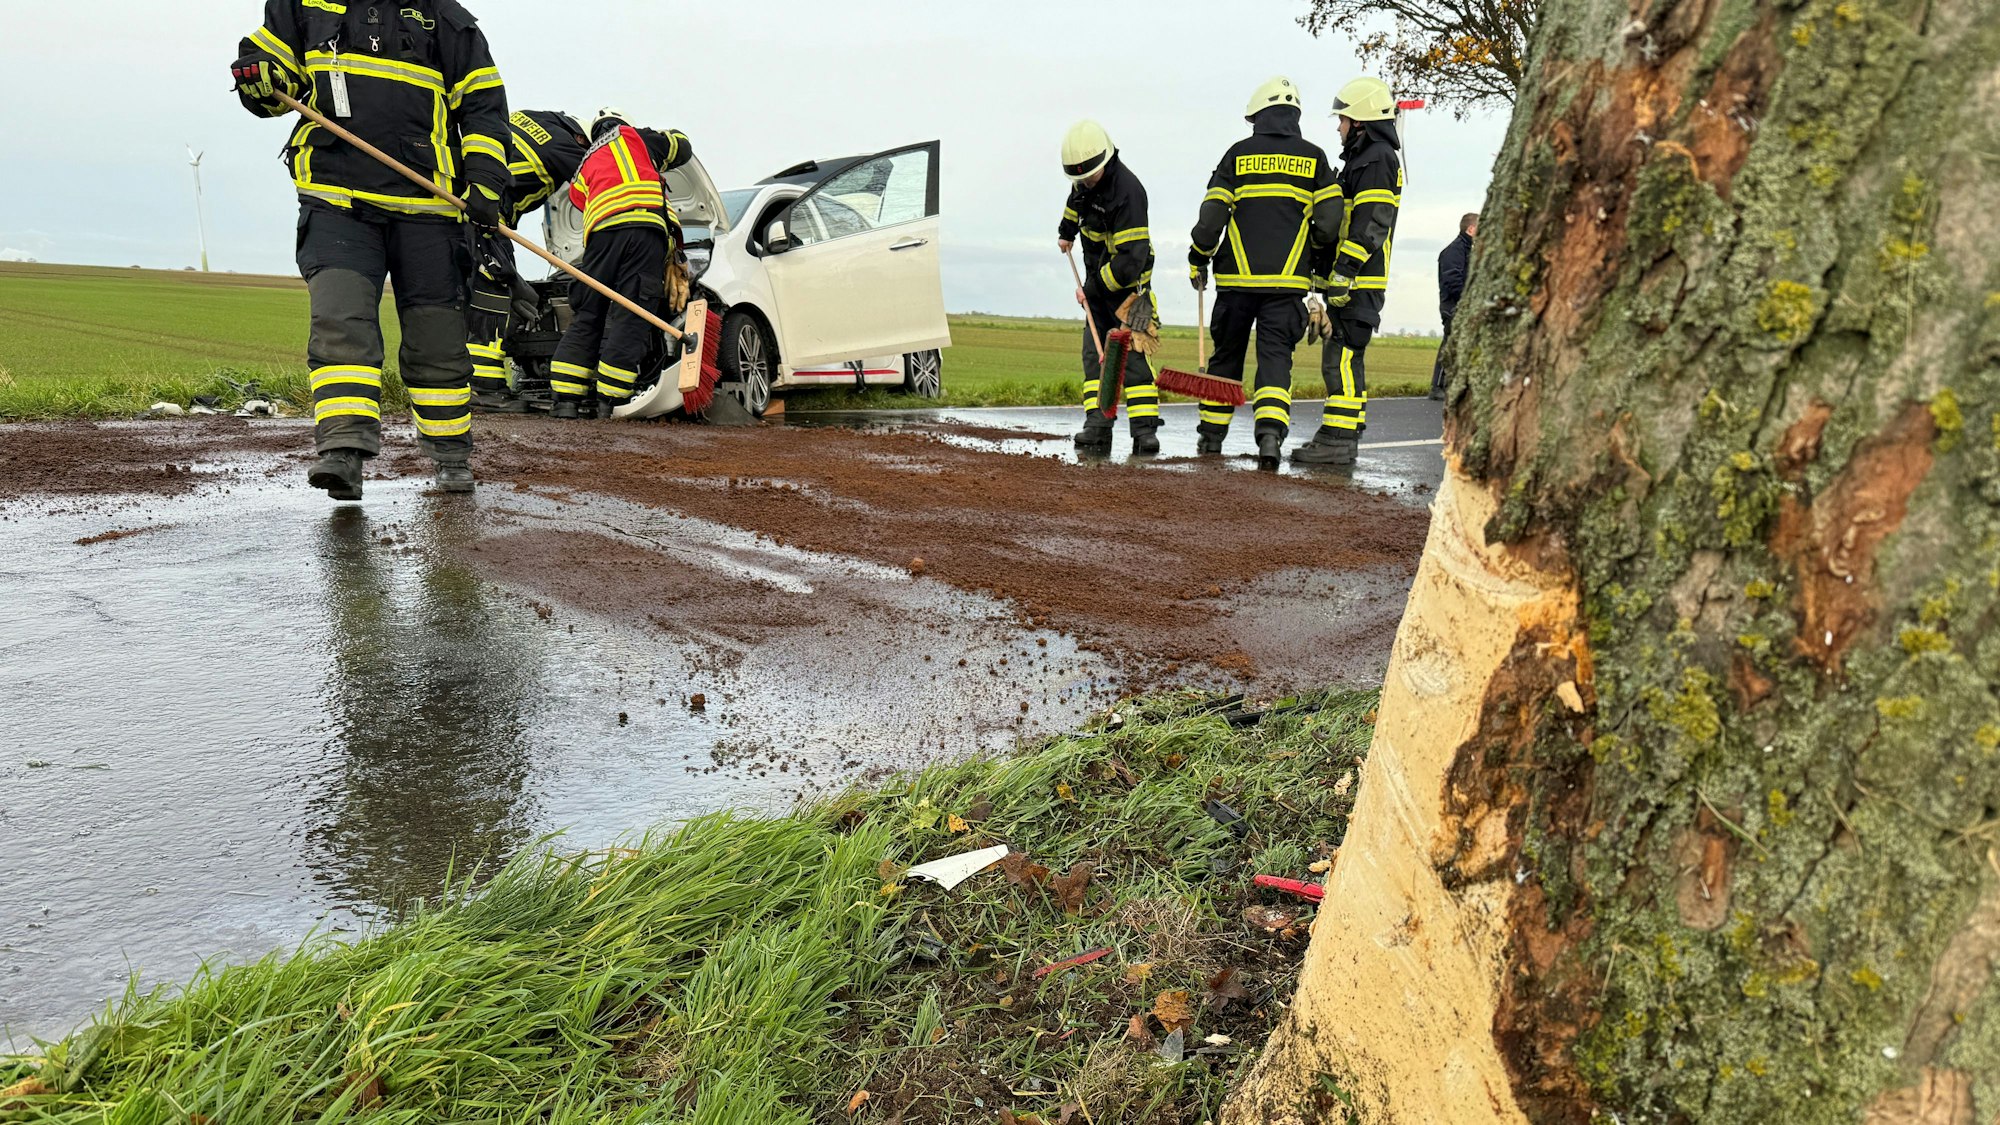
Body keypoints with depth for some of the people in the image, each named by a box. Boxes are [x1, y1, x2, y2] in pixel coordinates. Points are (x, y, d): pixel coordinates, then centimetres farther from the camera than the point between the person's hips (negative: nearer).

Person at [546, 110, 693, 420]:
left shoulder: (585, 167, 35)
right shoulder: (633, 136, 24)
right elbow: (683, 147, 33)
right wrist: (657, 162, 51)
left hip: (600, 232, 4)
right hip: (644, 227, -4)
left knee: (587, 316, 10)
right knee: (630, 317, -5)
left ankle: (567, 399, 6)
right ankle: (608, 401, -9)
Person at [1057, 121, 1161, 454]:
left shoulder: (1127, 192, -27)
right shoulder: (1085, 181, 0)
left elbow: (1132, 259, -30)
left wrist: (1092, 289, -23)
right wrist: (1066, 232, 43)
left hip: (1129, 282, -8)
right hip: (1098, 280, 8)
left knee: (1134, 354, -12)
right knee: (1094, 352, 1)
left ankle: (1145, 430, -13)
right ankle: (1097, 426, -1)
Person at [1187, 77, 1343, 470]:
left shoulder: (1238, 154, 3)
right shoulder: (1314, 158, 6)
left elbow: (1211, 216, 0)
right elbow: (1329, 222, 0)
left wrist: (1198, 260, 13)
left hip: (1238, 277, 0)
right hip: (1288, 280, 0)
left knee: (1226, 354, 13)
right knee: (1275, 356, 0)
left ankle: (1211, 435, 22)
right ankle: (1271, 433, -21)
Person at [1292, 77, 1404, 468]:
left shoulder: (1377, 159, -9)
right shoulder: (1365, 159, 25)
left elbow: (1370, 223, -19)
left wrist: (1344, 270, -24)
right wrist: (1331, 272, 27)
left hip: (1358, 282, -11)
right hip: (1351, 282, 11)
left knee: (1342, 357, -13)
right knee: (1345, 357, 11)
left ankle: (1337, 440, -15)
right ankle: (1345, 439, 15)